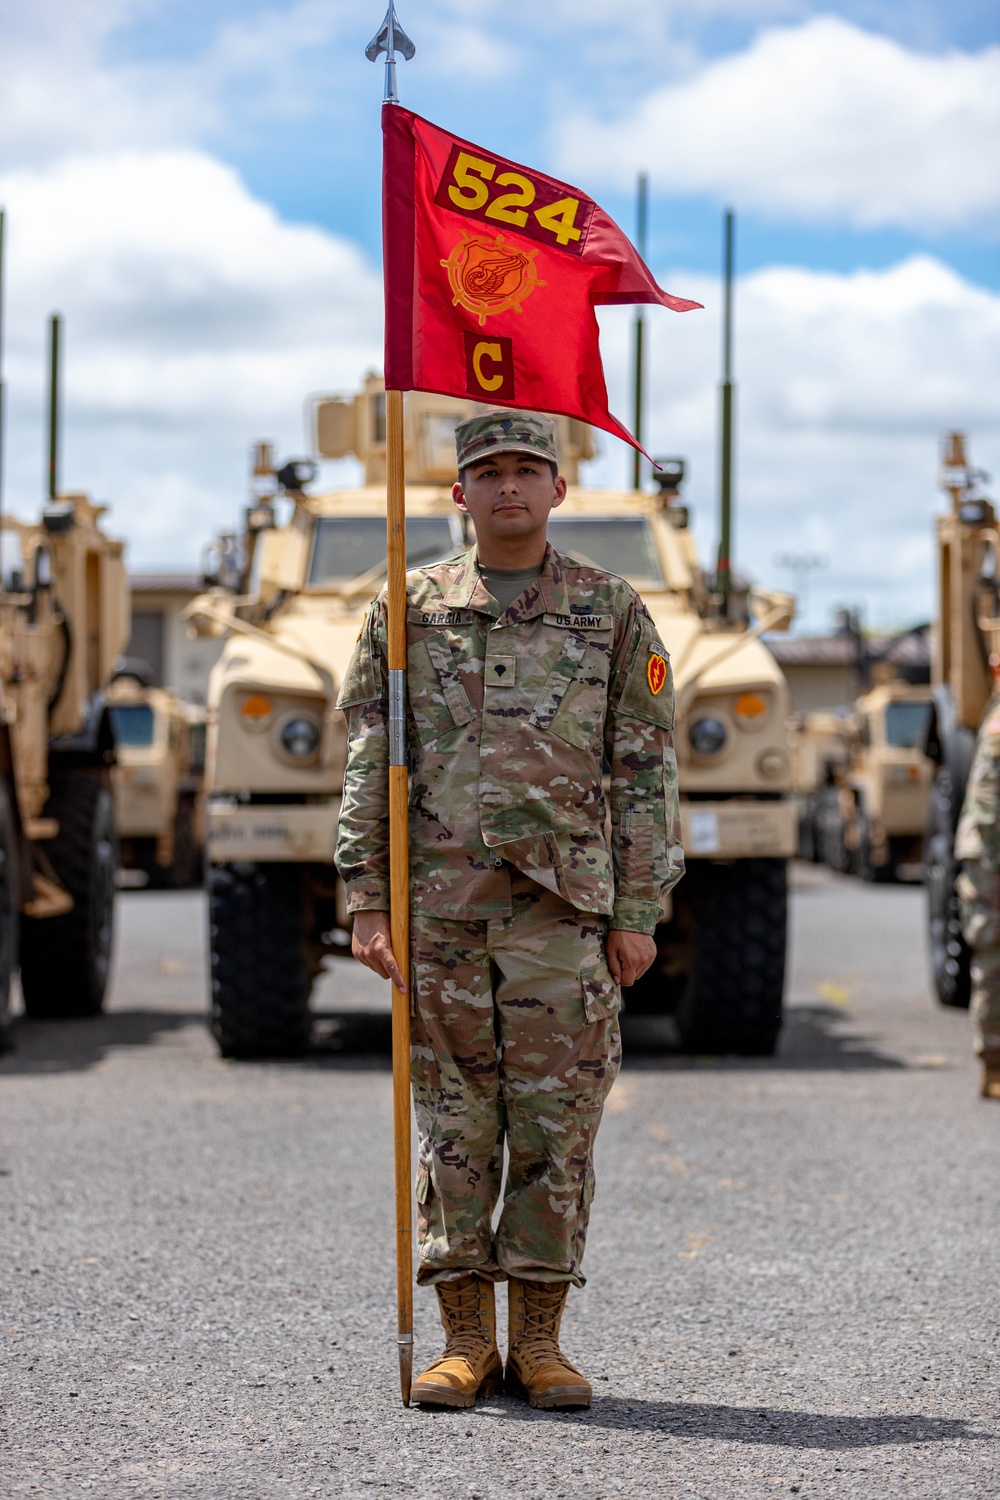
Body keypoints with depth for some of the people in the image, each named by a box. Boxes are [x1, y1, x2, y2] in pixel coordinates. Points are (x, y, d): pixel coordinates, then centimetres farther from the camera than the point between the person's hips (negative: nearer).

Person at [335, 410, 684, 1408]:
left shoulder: (611, 612, 6)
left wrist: (639, 912, -2)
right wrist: (366, 902, -1)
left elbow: (646, 772, 5)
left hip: (563, 911, -1)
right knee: (453, 1127, 3)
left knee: (556, 1128, 1)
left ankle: (539, 1341, 9)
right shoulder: (409, 611, 8)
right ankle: (465, 1342, 9)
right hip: (438, 908, 1)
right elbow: (368, 766, 7)